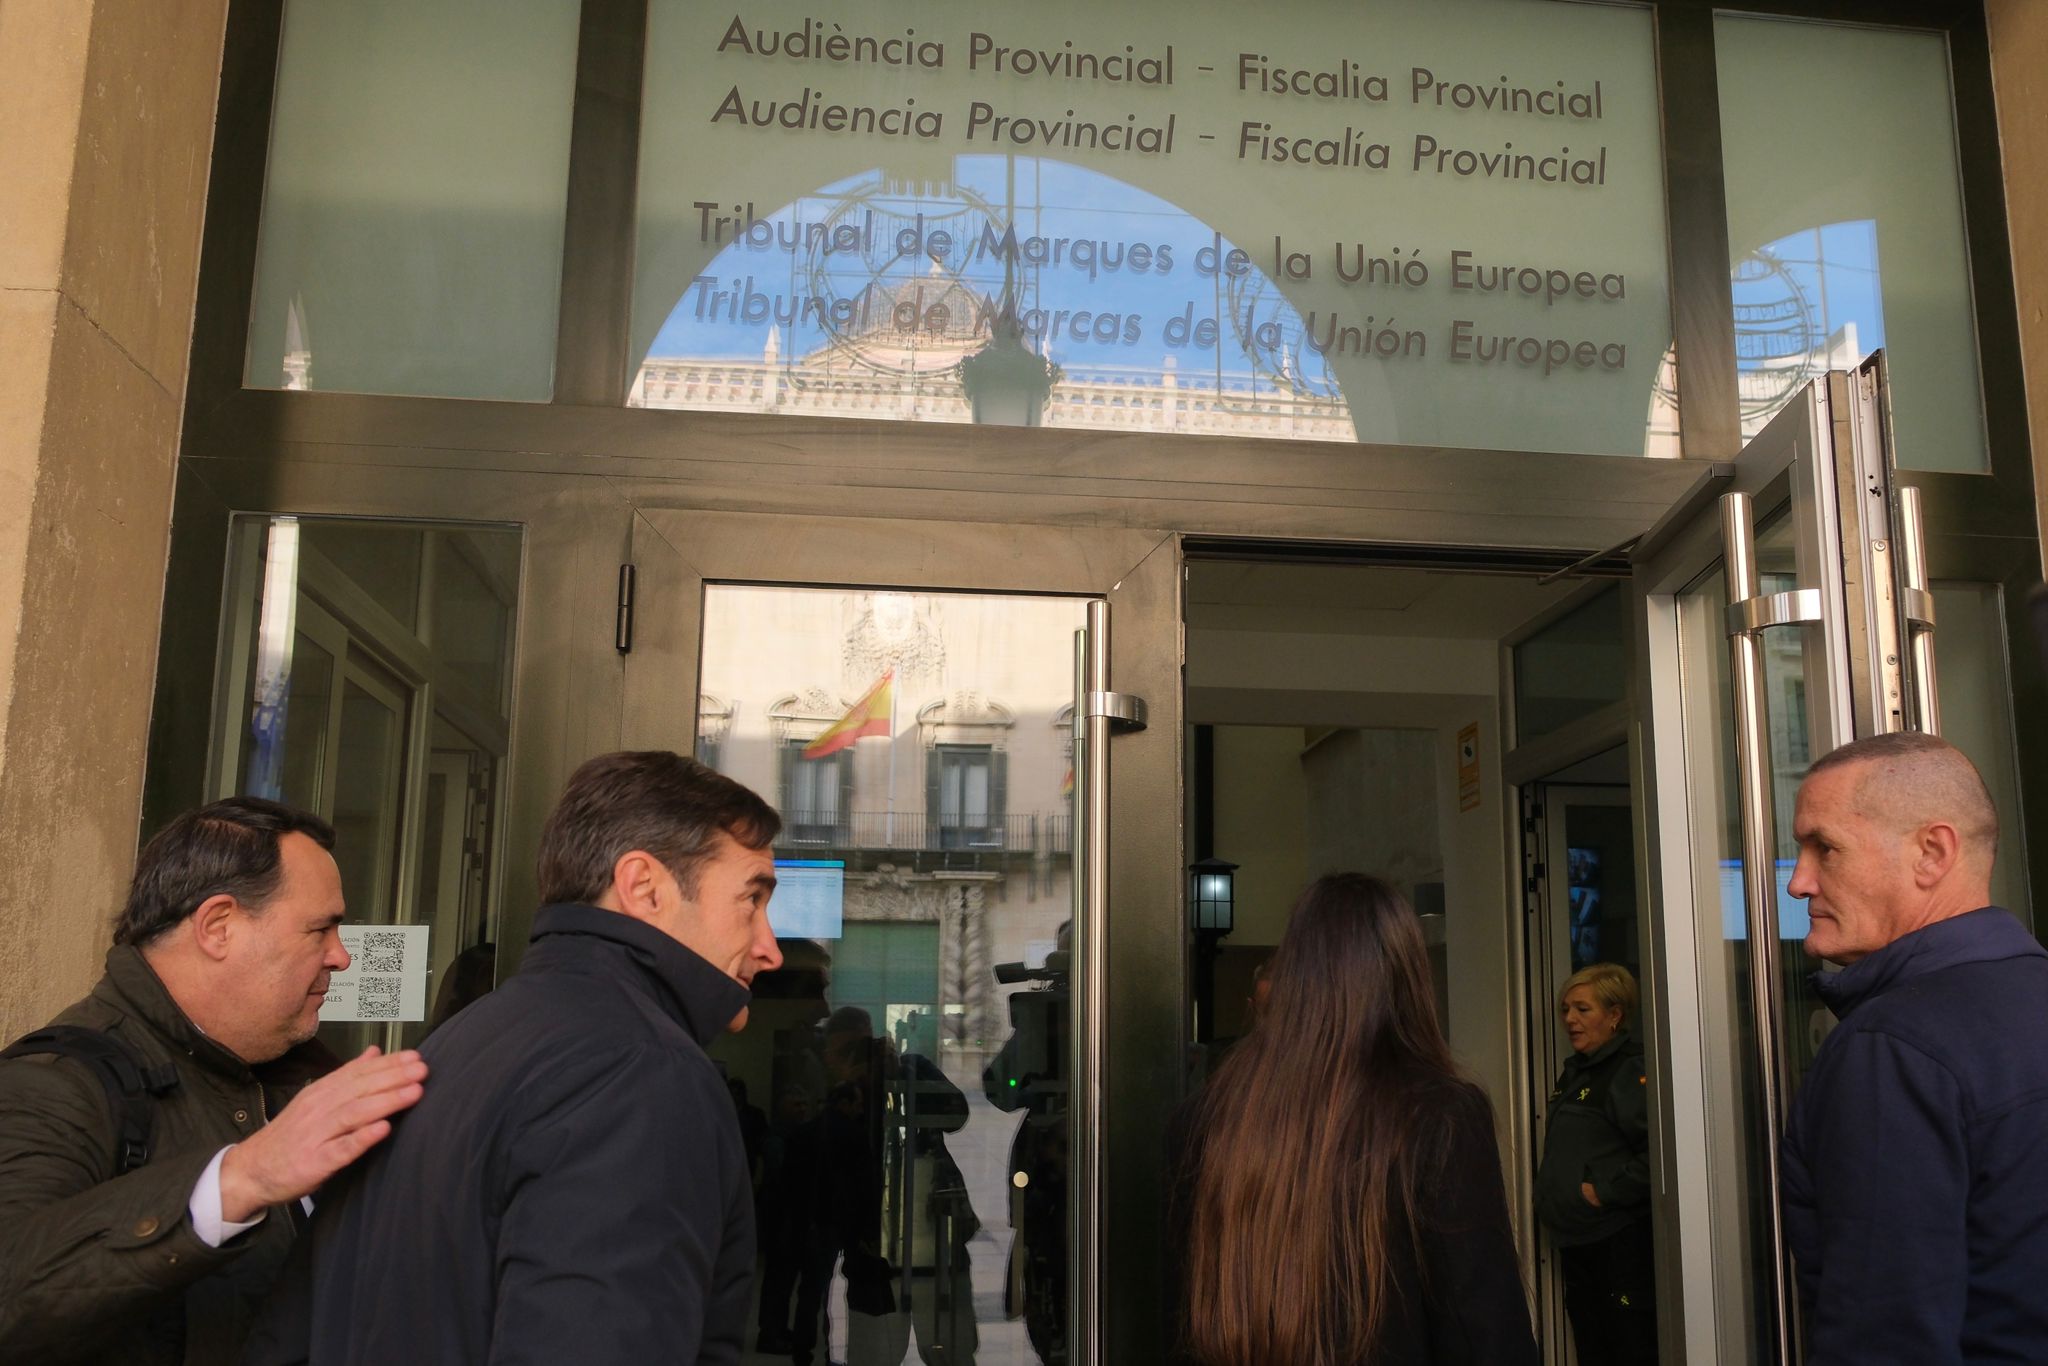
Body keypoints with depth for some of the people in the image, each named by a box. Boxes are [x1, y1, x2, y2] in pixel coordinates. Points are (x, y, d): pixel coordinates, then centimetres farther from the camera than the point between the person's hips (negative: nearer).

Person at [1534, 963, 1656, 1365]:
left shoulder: (1632, 1071, -14)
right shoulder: (1574, 1072, 14)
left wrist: (1607, 1191, -21)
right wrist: (1547, 1195, 14)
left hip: (1620, 1243, -9)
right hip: (1575, 1241, 9)